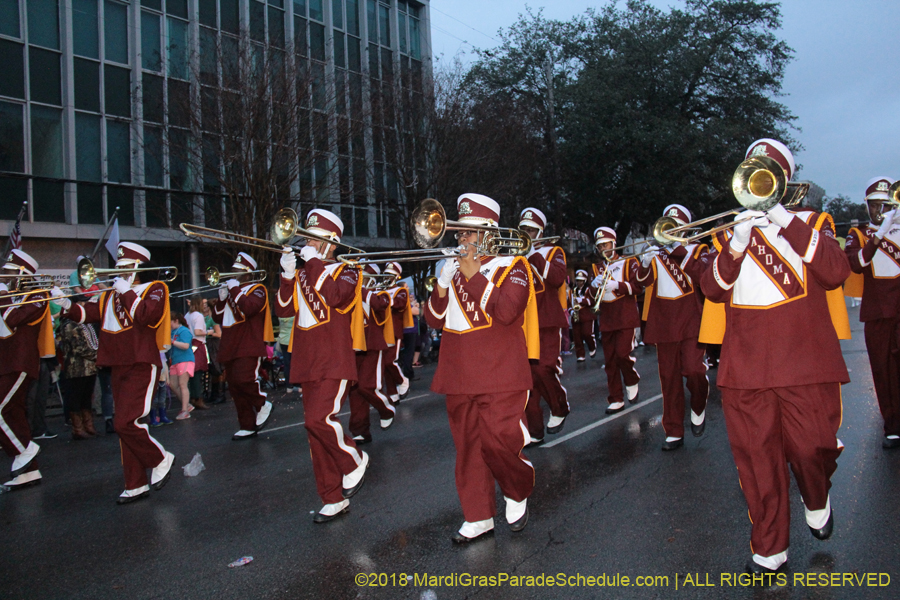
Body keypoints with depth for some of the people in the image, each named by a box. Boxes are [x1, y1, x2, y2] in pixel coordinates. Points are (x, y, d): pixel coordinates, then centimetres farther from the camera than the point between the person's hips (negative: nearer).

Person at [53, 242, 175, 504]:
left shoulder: (154, 289, -1)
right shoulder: (112, 294, 18)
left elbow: (149, 316, -20)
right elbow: (88, 313, 10)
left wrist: (127, 293, -13)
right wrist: (67, 305, -6)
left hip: (142, 367, -7)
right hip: (119, 367, 7)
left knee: (126, 423, -17)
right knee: (126, 426, 8)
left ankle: (160, 460, 5)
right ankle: (136, 485, 15)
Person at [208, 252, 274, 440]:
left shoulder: (257, 289, 0)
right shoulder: (231, 289, 23)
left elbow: (248, 308, -22)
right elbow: (217, 318, 17)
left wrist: (235, 290, -14)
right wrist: (222, 299, 2)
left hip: (249, 348, -8)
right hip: (230, 348, 8)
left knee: (243, 379, -25)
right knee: (235, 389, 6)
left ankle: (263, 404, 0)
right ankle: (248, 427, 13)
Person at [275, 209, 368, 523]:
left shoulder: (345, 271, 0)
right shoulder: (304, 273, 17)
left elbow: (333, 296, -22)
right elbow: (284, 309, 6)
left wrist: (313, 262, -14)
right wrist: (288, 274, -6)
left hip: (335, 361, -6)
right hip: (308, 363, 6)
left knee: (319, 418, -22)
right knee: (315, 426, 6)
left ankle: (355, 461, 6)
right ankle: (334, 499, 15)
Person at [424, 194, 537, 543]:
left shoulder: (511, 267, 0)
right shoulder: (454, 269, 16)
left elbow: (506, 311, -18)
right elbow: (435, 320, 10)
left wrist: (474, 275, -15)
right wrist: (442, 285, -6)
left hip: (499, 377, -5)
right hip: (459, 376, 5)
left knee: (499, 442, -9)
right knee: (467, 446, 7)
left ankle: (518, 494, 21)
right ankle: (478, 518, 18)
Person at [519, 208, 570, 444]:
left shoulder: (553, 252, 7)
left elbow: (558, 278, -14)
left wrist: (535, 256, -17)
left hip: (546, 322, -3)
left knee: (543, 370, -15)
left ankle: (560, 407, 15)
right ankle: (534, 431, 6)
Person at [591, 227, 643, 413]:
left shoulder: (629, 262, 4)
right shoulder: (597, 268, 16)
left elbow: (638, 287, -7)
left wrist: (616, 285, -22)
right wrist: (594, 285, -13)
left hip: (626, 318, -4)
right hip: (606, 320, 4)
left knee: (622, 354, -16)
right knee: (610, 360, 3)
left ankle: (632, 381, 13)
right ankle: (616, 400, 10)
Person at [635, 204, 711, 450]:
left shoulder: (698, 250, 7)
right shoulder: (656, 252, 12)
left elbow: (703, 275, -14)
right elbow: (643, 280, -2)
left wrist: (679, 250, -23)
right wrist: (645, 263, -23)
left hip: (691, 322, -2)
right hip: (664, 325, 2)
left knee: (694, 370, -16)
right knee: (669, 379, 5)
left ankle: (698, 408, 15)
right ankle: (674, 432, 14)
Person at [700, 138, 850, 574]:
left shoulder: (812, 223, 10)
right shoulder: (733, 231, 15)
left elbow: (835, 273, -10)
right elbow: (712, 289, 1)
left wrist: (786, 222, -15)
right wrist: (737, 244, -15)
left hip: (805, 363, -1)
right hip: (744, 368, 2)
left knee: (811, 449, -2)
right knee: (757, 461, 4)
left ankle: (816, 501, 33)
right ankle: (769, 550, 18)